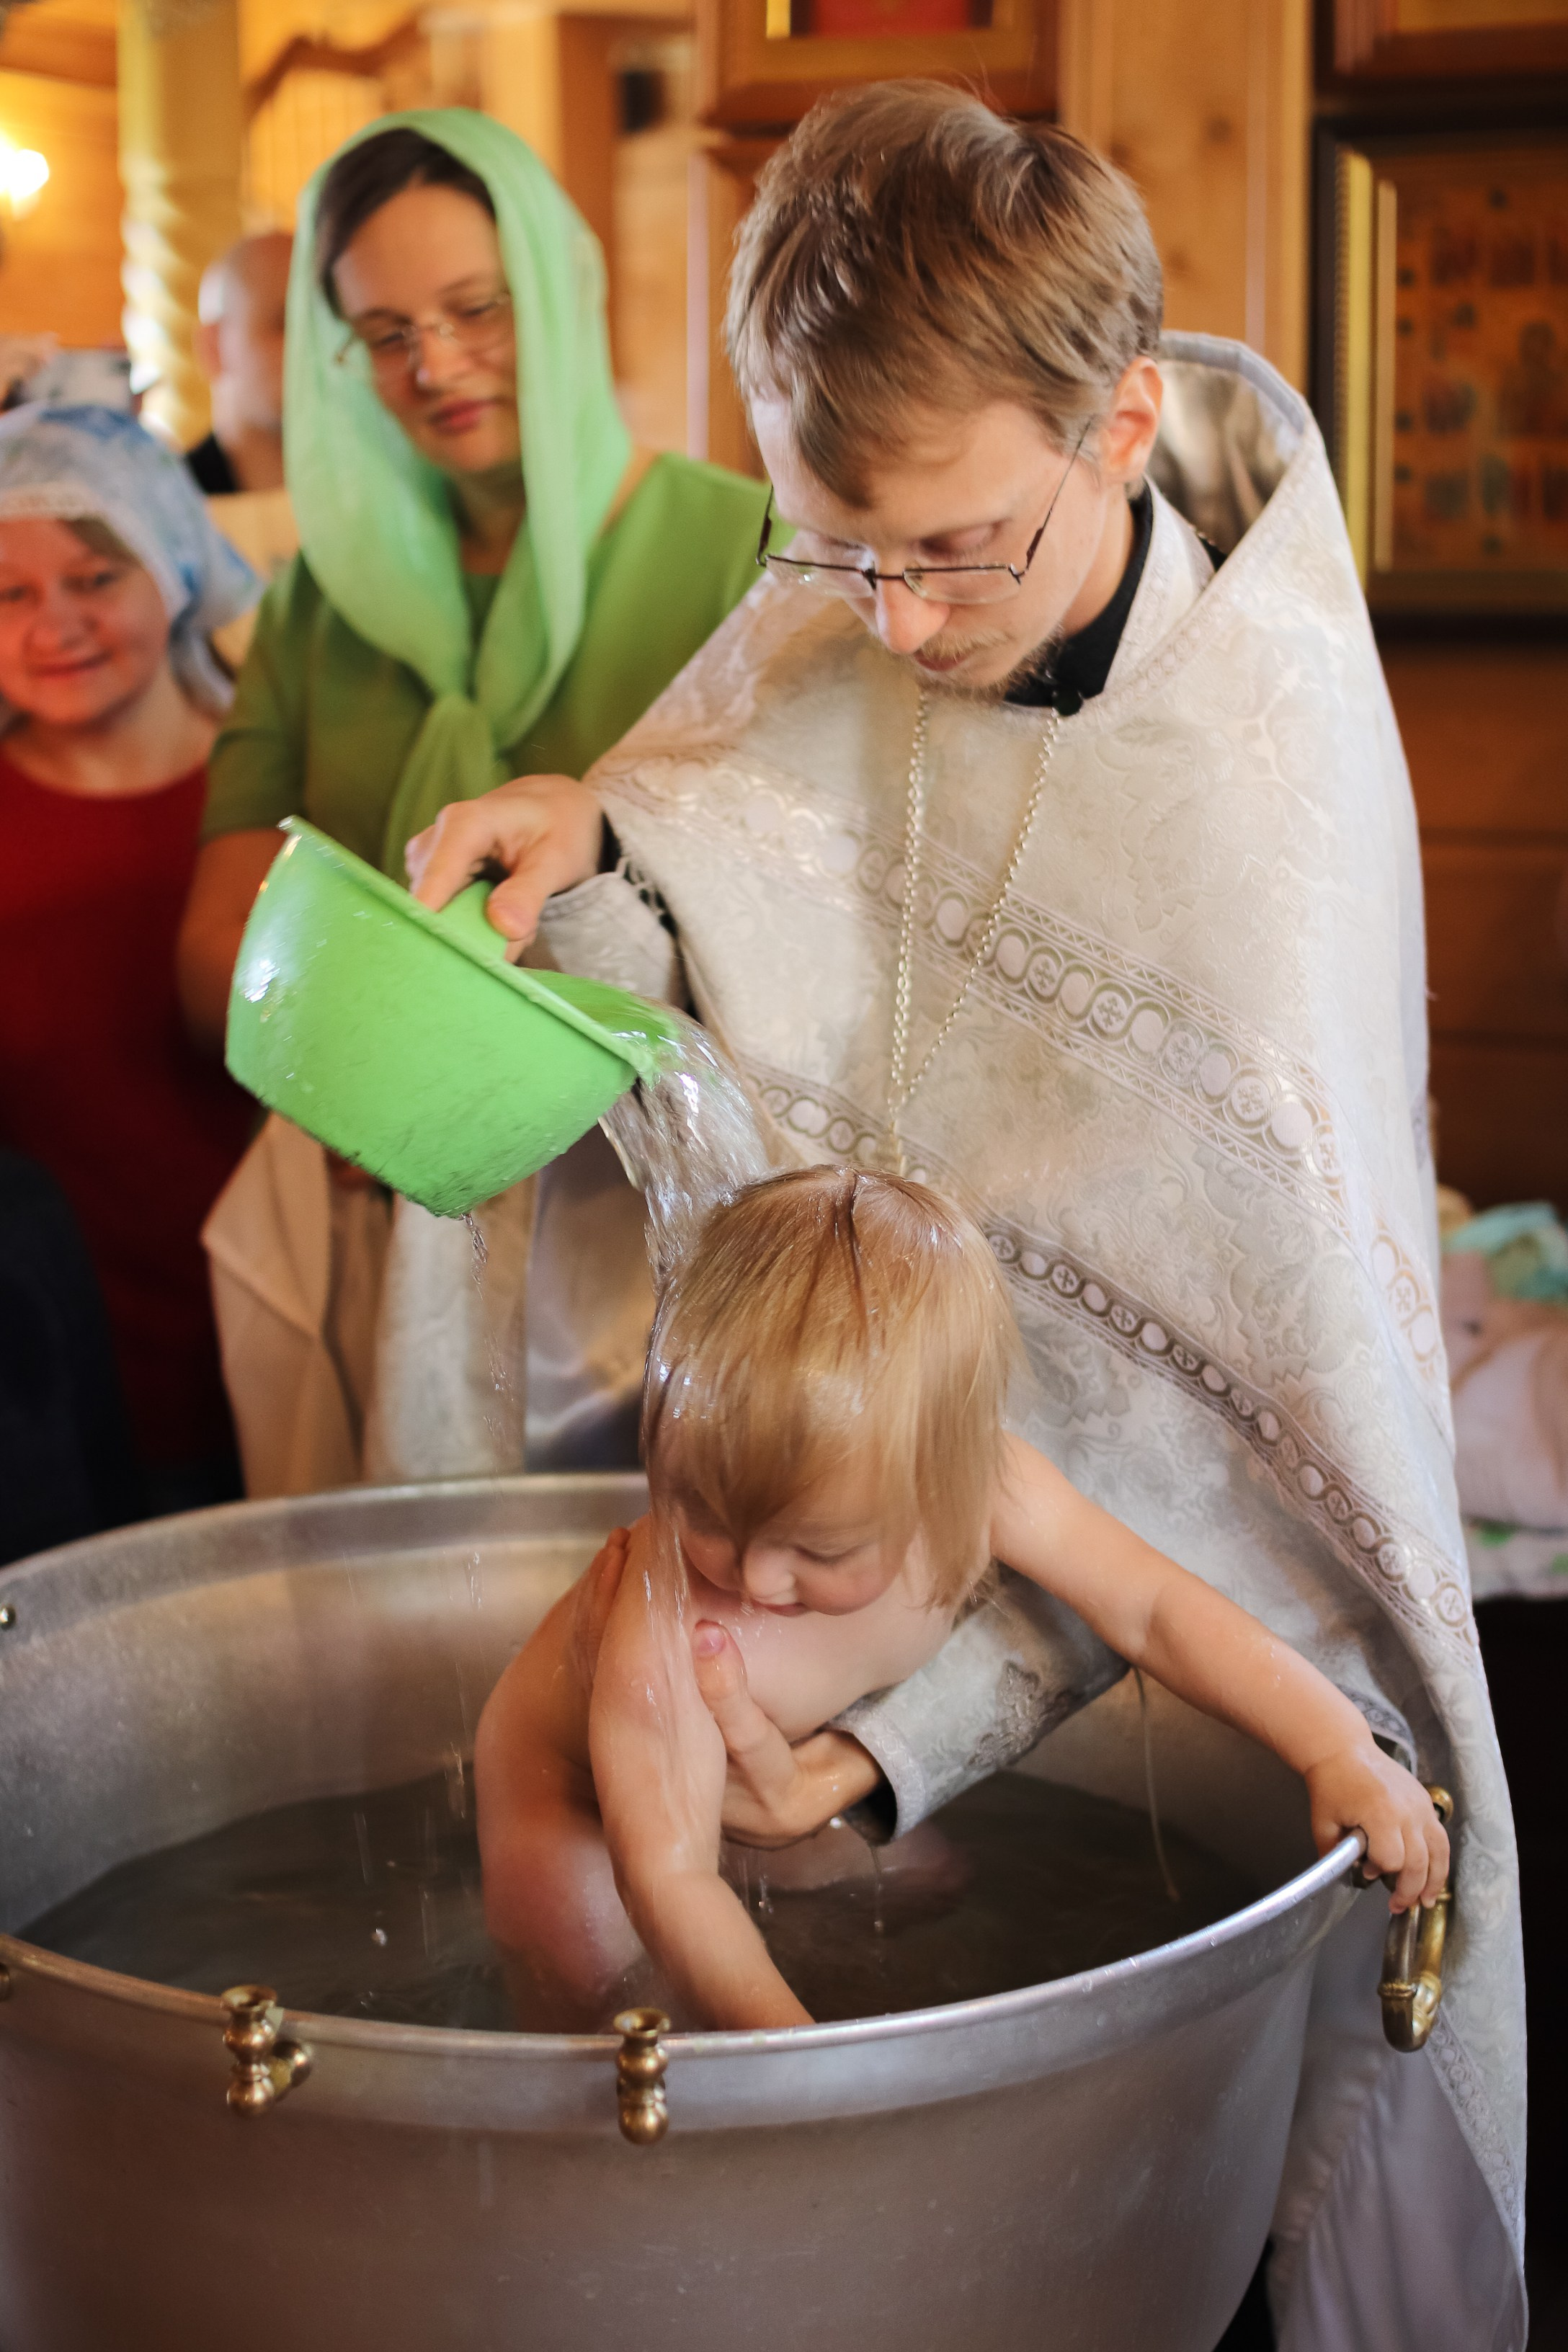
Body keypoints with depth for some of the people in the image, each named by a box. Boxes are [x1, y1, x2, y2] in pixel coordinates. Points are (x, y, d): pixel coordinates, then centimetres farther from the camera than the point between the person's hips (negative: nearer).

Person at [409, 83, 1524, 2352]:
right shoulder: (818, 630, -7)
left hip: (1182, 1585, -4)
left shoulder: (1275, 772, -23)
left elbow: (1222, 1391, -24)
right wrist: (584, 863, -17)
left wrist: (914, 1714, -30)